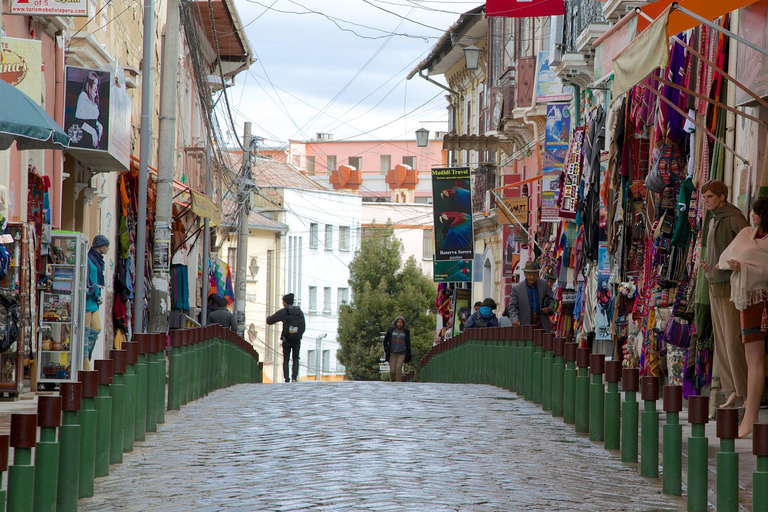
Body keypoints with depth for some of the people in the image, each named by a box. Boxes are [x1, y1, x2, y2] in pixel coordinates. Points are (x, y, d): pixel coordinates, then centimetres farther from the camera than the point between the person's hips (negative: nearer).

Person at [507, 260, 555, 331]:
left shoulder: (544, 284, 5)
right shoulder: (517, 288, -2)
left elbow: (552, 299, 15)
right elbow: (512, 307, -2)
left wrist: (550, 308, -6)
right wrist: (515, 319, -20)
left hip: (542, 324, 2)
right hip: (526, 325, -2)